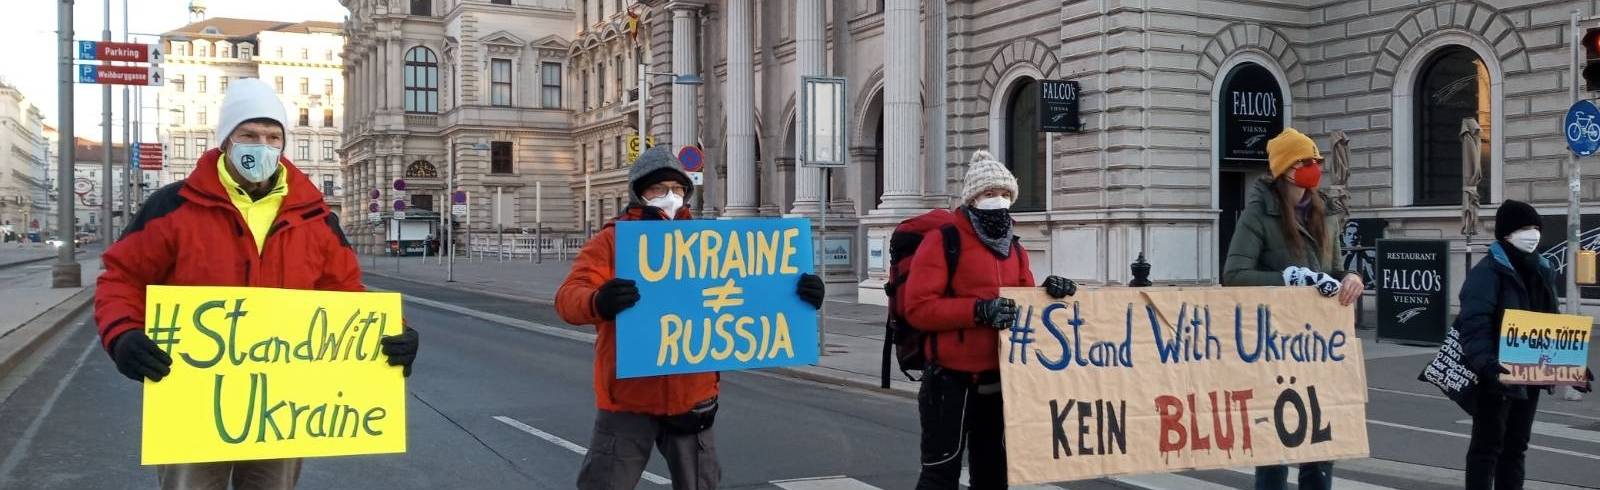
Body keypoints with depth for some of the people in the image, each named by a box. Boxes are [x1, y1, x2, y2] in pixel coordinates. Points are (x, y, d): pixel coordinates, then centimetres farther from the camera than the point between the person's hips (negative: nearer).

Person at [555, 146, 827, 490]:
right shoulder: (612, 240, -4)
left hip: (692, 397, 3)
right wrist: (598, 302, -40)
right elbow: (569, 296, -16)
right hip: (628, 397, -3)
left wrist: (794, 293, -16)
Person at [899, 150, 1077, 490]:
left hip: (999, 381, 7)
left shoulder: (1015, 250, 13)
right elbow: (917, 307, -18)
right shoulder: (942, 241, -10)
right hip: (951, 381, -7)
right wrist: (978, 310, -27)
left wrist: (1048, 292, -3)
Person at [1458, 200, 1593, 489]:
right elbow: (1474, 326, -24)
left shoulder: (1542, 271, 12)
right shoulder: (1487, 272, -14)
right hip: (1496, 377, -7)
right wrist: (1487, 365, -38)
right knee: (1487, 446, -1)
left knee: (1516, 446, 14)